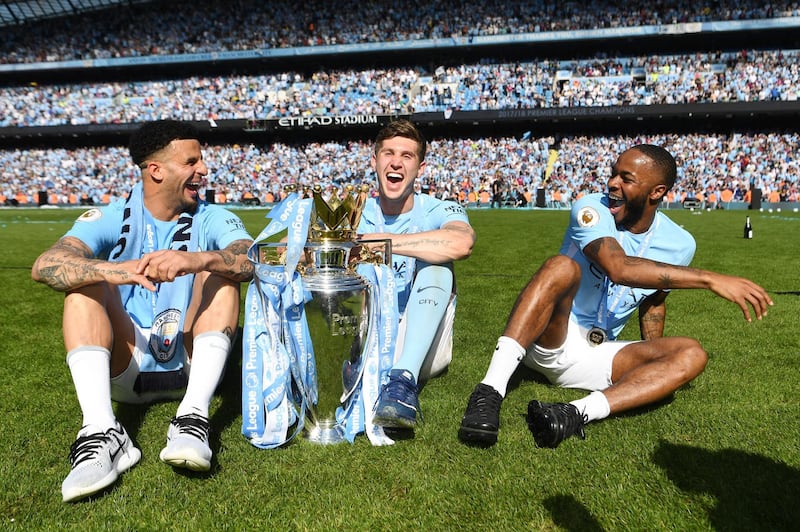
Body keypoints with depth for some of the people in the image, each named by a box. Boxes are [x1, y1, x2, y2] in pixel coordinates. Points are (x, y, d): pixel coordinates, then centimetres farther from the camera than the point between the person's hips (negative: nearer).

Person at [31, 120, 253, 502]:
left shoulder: (211, 219, -1)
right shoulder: (111, 220, -2)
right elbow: (45, 265, -20)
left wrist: (199, 260, -43)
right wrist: (115, 271, -39)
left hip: (193, 366, 0)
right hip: (124, 370, 0)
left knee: (221, 269, -18)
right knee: (84, 277, -17)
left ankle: (193, 418, -32)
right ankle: (102, 433, -34)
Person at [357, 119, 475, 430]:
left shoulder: (437, 211, -3)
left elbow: (461, 243, -30)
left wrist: (377, 241, -28)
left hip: (423, 348, -2)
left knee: (434, 263, -26)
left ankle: (404, 380, -38)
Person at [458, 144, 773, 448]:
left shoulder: (678, 244, 2)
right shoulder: (592, 208, -13)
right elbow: (619, 268, -31)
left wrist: (654, 365, 12)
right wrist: (710, 279, -31)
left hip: (595, 357, 5)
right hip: (547, 343, -4)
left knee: (691, 354, -16)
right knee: (562, 267, -31)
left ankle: (576, 414, -39)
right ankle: (490, 392, -44)